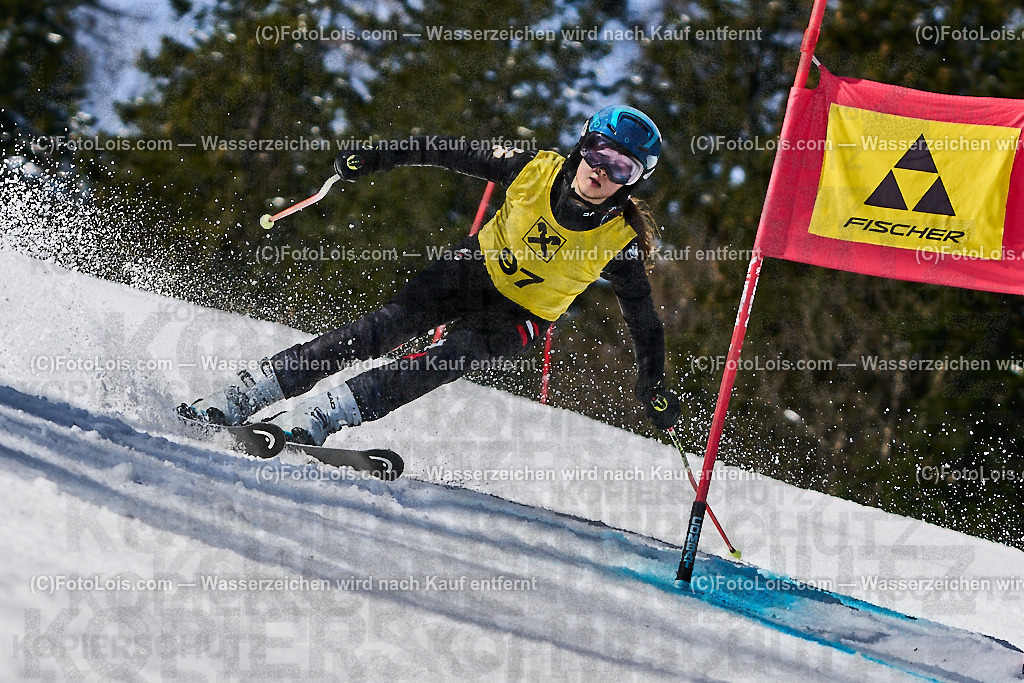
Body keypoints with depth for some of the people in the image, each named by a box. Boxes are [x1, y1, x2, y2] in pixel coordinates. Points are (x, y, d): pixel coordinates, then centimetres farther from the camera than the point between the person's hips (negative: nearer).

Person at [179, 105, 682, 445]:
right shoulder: (536, 170, -19)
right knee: (385, 328, -18)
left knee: (446, 361, -28)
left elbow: (644, 320, -11)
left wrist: (654, 390, -17)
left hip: (522, 315, -1)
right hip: (478, 267, 1)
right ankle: (235, 400, -18)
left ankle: (311, 422, -34)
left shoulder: (619, 241, -22)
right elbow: (453, 153, -7)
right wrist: (377, 158, -9)